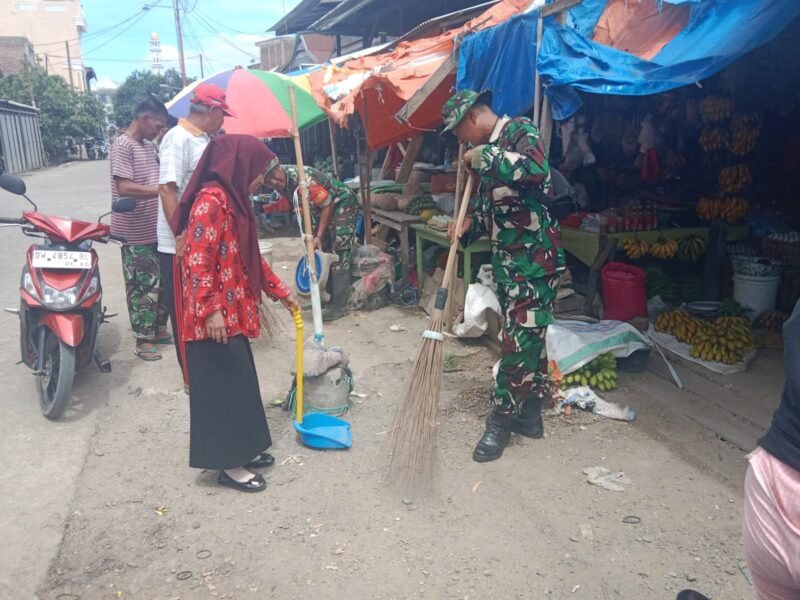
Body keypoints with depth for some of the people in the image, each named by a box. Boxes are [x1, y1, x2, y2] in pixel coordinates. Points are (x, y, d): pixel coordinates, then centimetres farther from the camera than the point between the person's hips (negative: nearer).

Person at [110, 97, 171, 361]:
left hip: (156, 229, 9)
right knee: (143, 287, -2)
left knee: (161, 282, 16)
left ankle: (159, 329, 30)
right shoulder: (123, 146, -14)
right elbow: (125, 188, -25)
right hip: (136, 233, -9)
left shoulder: (147, 145, 14)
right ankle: (143, 340, 9)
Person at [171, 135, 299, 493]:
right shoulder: (211, 201, -18)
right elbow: (198, 261, -22)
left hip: (232, 311, 10)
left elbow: (249, 257, 20)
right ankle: (228, 464, 11)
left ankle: (241, 449, 30)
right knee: (224, 386, -1)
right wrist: (211, 311, -24)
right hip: (216, 315, -10)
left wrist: (281, 292, 23)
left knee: (238, 380, 17)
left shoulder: (234, 200, 13)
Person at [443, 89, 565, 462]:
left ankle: (502, 420, 7)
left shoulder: (519, 130, -9)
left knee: (520, 339, -3)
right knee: (528, 336, 14)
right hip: (506, 259, 9)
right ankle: (529, 414, 24)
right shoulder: (487, 150, 15)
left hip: (534, 258, -9)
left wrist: (483, 157, -20)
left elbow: (536, 169, -32)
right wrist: (468, 227, 3)